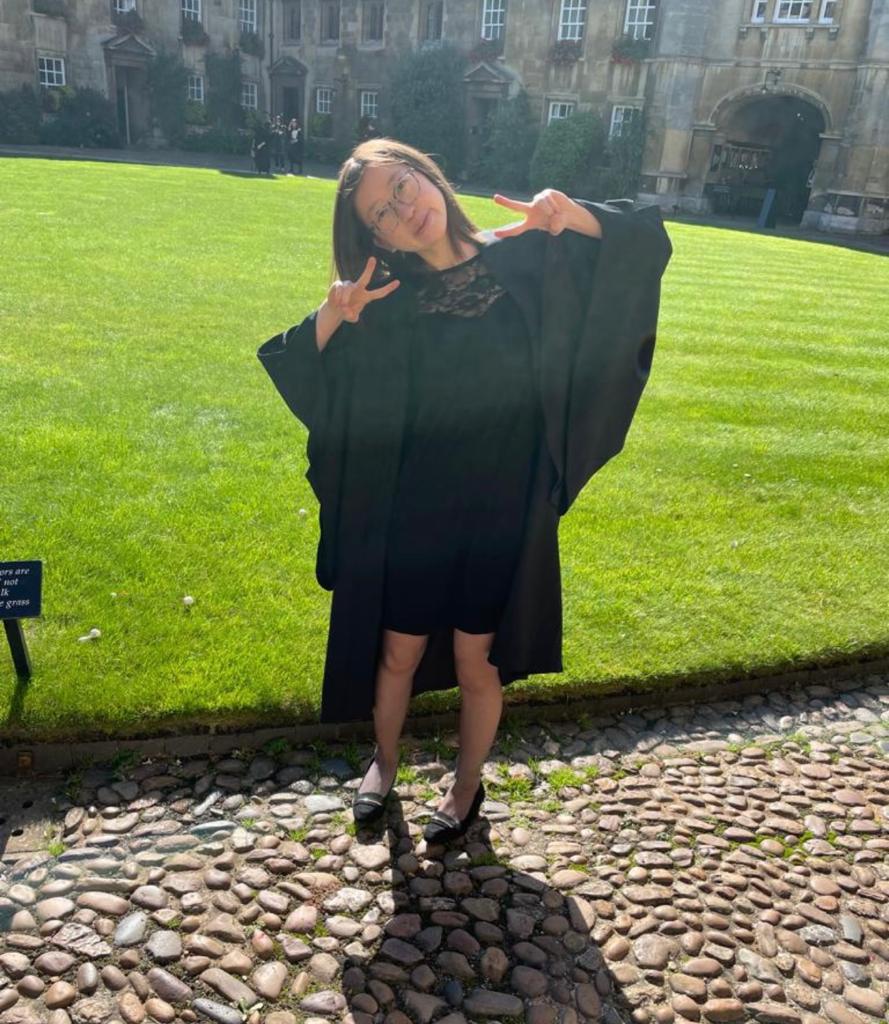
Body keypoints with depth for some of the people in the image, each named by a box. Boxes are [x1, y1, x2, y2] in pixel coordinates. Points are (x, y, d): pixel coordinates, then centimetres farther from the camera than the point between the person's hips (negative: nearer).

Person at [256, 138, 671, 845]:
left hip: (502, 511, 0)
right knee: (399, 653, 14)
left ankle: (468, 784, 38)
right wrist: (329, 318, -23)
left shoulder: (526, 262, -3)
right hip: (412, 512, 1)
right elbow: (298, 375, -3)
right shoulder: (385, 303, -3)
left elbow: (644, 245, -2)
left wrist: (573, 214, -20)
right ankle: (385, 760, 44)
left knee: (477, 661, 12)